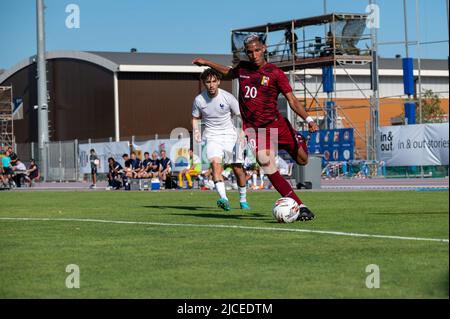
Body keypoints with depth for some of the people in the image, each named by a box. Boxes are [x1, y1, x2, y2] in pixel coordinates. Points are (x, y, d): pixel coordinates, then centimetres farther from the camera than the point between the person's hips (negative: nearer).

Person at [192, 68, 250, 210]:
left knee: (238, 169, 2)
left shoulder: (227, 97, -9)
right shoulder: (199, 100, -5)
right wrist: (196, 131, -7)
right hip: (212, 136, 0)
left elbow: (241, 115, 0)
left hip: (229, 135, 0)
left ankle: (243, 200, 24)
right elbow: (196, 118, 12)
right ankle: (223, 198, -38)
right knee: (215, 162, -27)